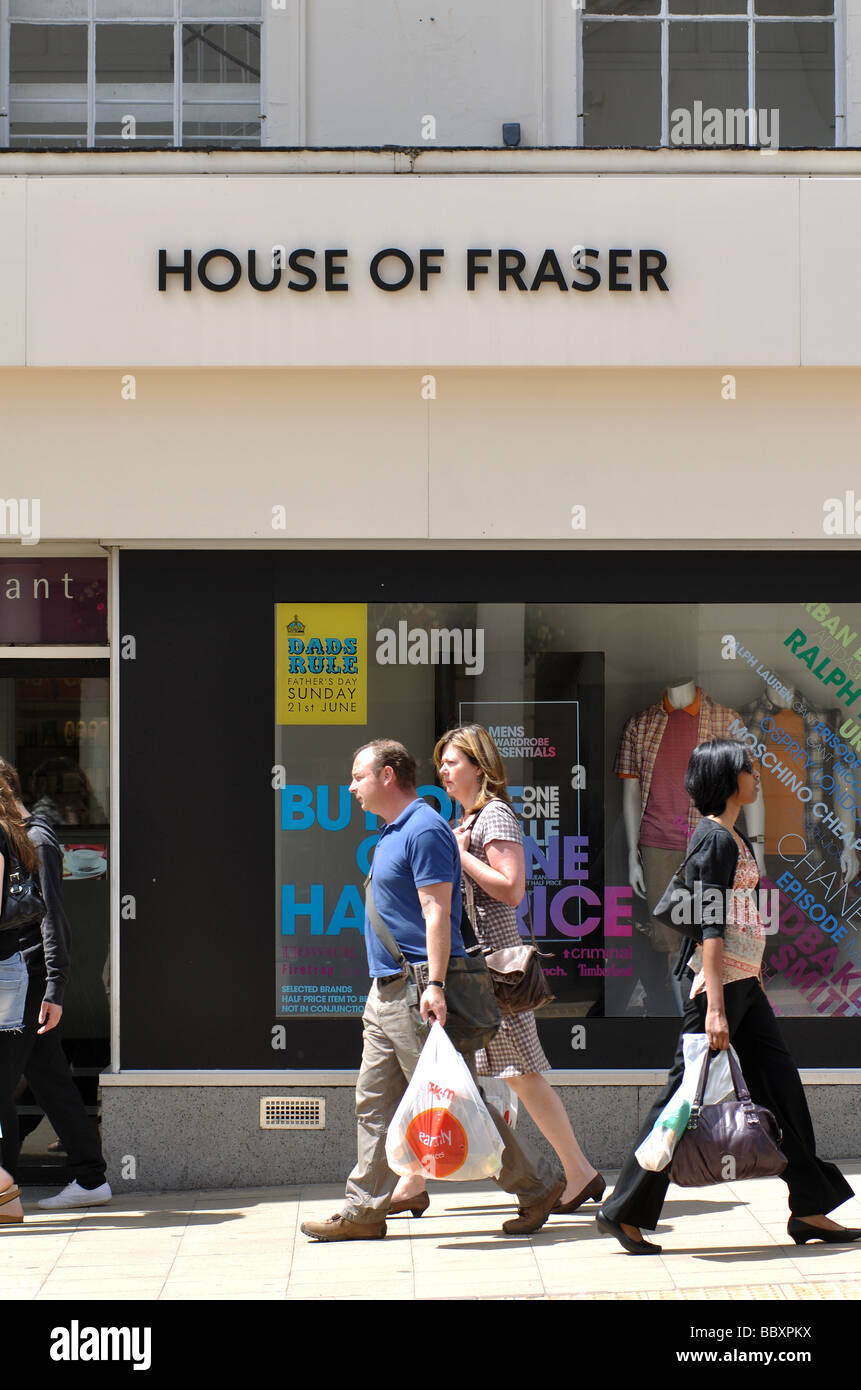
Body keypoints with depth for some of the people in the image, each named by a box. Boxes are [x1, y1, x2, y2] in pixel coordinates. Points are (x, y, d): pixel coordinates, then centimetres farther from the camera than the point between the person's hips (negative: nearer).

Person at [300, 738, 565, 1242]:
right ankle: (364, 1210, 13)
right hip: (387, 988, 10)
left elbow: (437, 912, -20)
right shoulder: (394, 832, 18)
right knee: (375, 1102, 9)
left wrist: (435, 984, -26)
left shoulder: (425, 829, -13)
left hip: (417, 991, -10)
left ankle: (538, 1186, 3)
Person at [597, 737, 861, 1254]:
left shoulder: (731, 836, 15)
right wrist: (714, 1007, -25)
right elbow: (709, 925, -21)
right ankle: (625, 1211, 3)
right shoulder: (716, 839, -15)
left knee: (782, 1086, 9)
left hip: (743, 983, 10)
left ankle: (809, 1210, 14)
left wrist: (755, 978, 22)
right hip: (717, 981, -10)